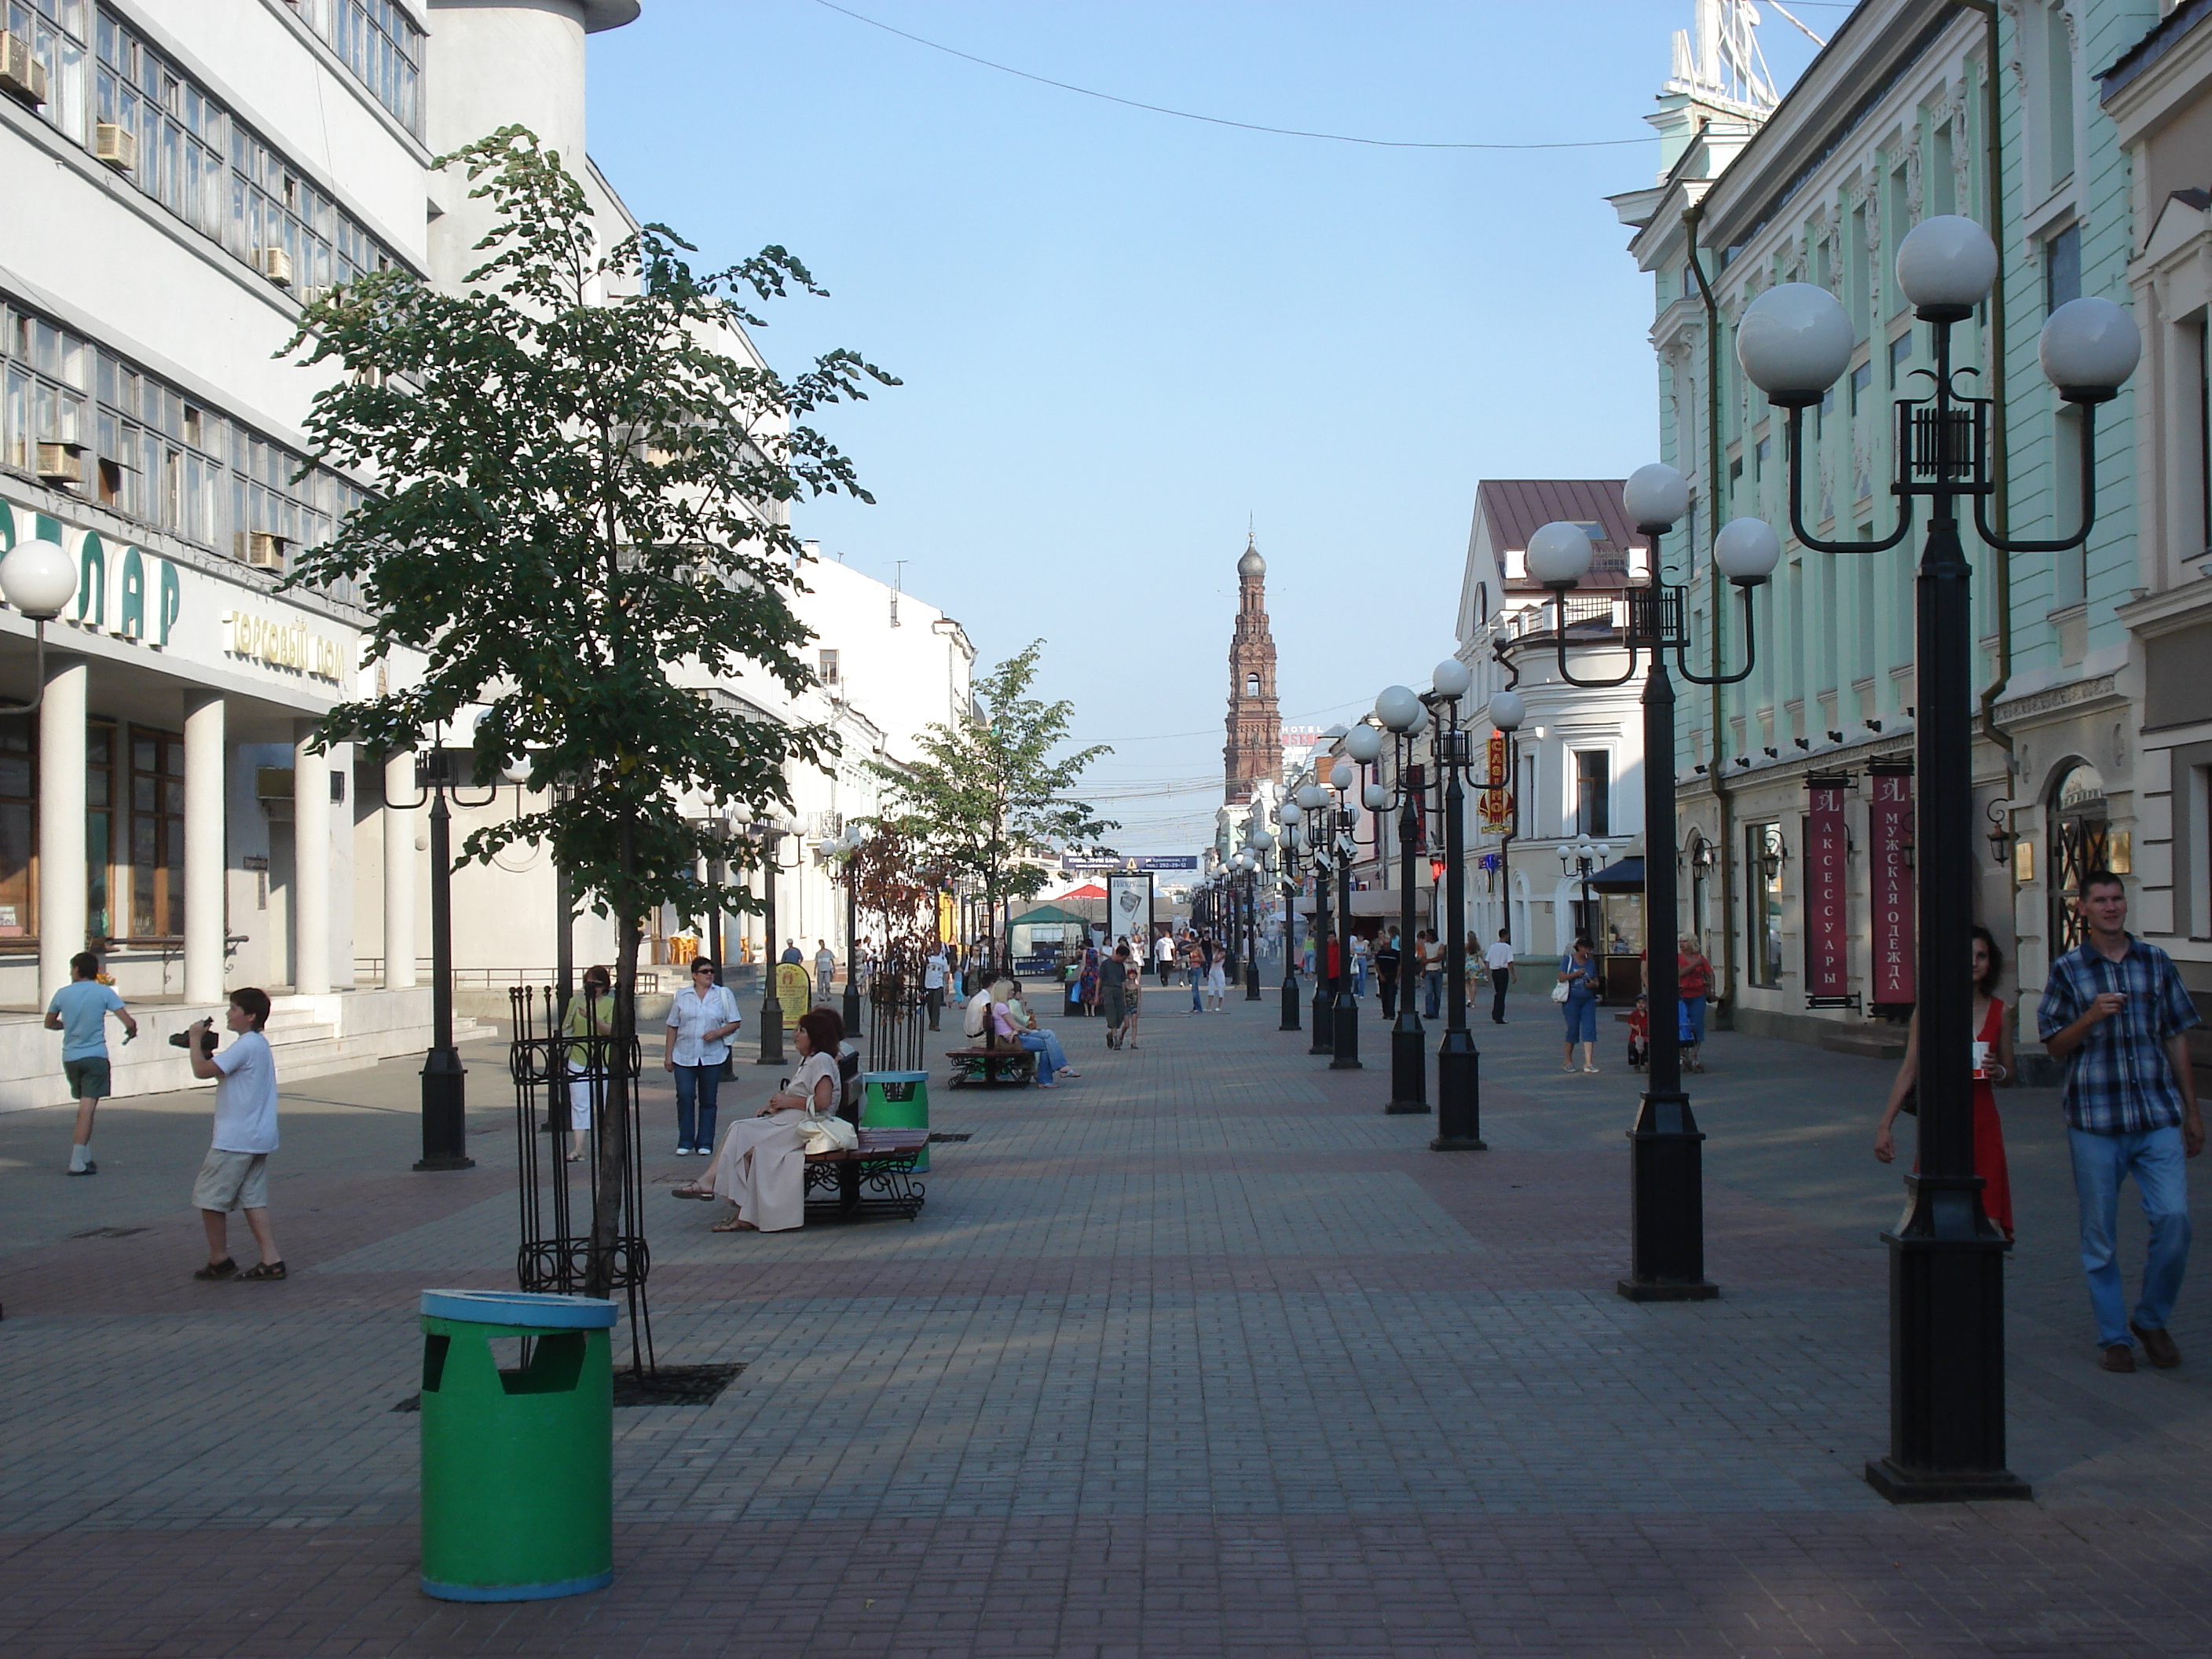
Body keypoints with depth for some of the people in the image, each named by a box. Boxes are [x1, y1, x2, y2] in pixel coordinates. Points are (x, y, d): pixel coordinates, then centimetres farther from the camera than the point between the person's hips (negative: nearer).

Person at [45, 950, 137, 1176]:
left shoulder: (62, 994, 3)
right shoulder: (104, 992, -4)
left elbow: (49, 1023, 18)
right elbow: (129, 1022, -11)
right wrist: (130, 1032, 12)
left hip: (70, 1057, 4)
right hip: (95, 1056, -3)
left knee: (85, 1106, 18)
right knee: (88, 1107, -6)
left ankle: (85, 1157, 20)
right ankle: (77, 1162, -12)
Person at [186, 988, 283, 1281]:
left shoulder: (245, 1046, -17)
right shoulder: (260, 1044, 15)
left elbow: (202, 1070, -21)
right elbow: (219, 1070, 25)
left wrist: (196, 1040, -7)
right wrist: (207, 1049, 12)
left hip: (234, 1140, -10)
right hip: (258, 1138, 10)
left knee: (209, 1198, 1)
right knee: (253, 1199, 9)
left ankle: (219, 1261, 8)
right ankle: (271, 1261, 3)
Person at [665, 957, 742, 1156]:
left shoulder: (724, 994, 6)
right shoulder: (682, 996, 8)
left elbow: (735, 1022, 4)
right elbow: (673, 1027, 10)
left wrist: (718, 1033, -14)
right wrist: (668, 1056, 5)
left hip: (712, 1056, 0)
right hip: (684, 1056, 0)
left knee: (708, 1100, 4)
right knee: (685, 1097, -7)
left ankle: (705, 1143, 11)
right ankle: (685, 1142, 3)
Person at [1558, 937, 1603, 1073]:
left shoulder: (1591, 962, 13)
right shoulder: (1568, 959, 1)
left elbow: (1596, 982, 18)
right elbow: (1562, 978, -6)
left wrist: (1593, 984, -5)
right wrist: (1576, 974, -18)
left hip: (1588, 1000, 4)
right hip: (1572, 999, -4)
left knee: (1589, 1029, -7)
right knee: (1572, 1029, 1)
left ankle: (1588, 1063, -10)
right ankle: (1568, 1061, 17)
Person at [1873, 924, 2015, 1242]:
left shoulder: (1998, 1011, 6)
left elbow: (2009, 1070, 16)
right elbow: (1909, 1070, 0)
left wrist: (1997, 1071, -9)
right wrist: (1885, 1125, -4)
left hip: (1983, 1122, 2)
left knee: (1987, 1219, -4)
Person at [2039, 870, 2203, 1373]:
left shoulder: (2156, 962, 9)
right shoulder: (2067, 970, 2)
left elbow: (2177, 1038, 13)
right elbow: (2056, 1046, 4)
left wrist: (2192, 1112, 13)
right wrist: (2091, 1017, -16)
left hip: (2159, 1118, 1)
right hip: (2095, 1119, -1)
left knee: (2174, 1218, -9)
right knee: (2099, 1234, 3)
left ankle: (2151, 1320, 13)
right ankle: (2114, 1336, 17)